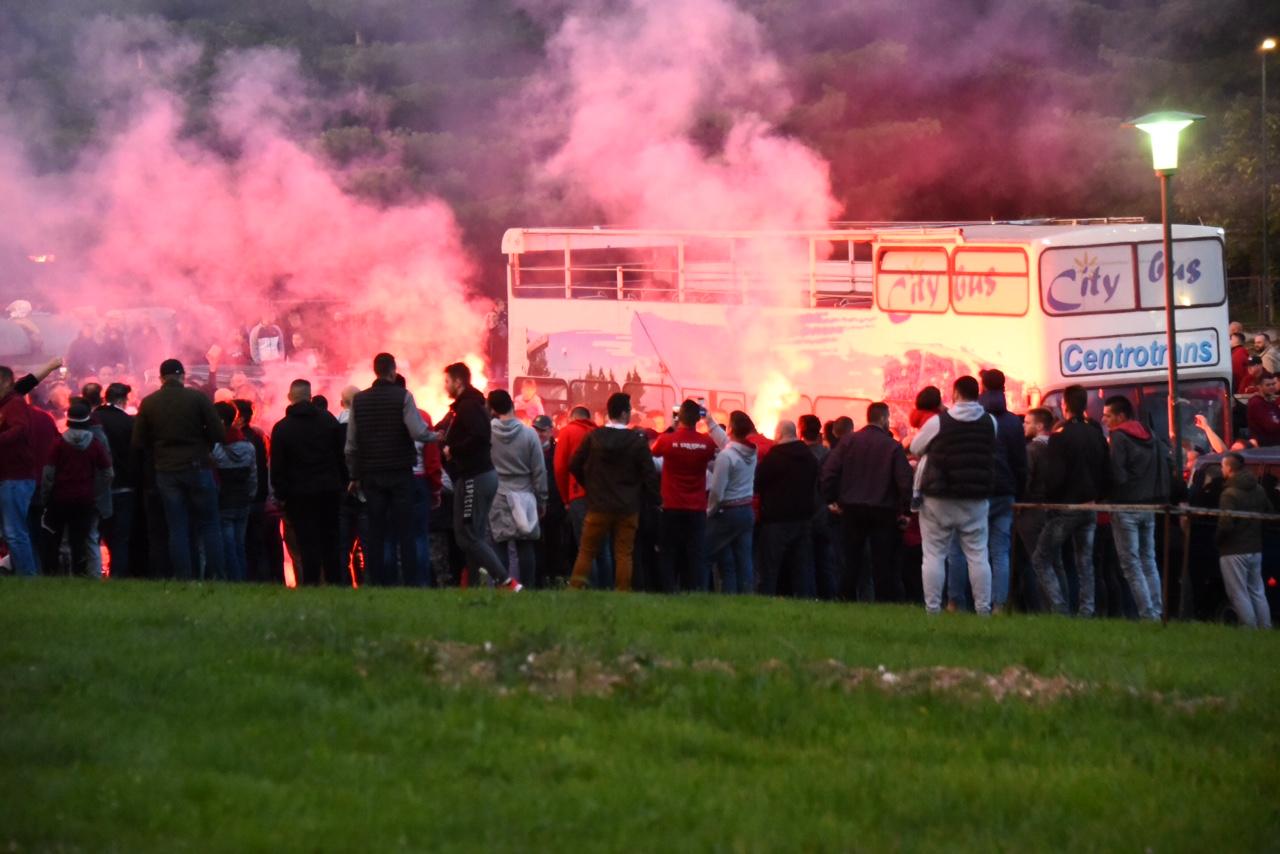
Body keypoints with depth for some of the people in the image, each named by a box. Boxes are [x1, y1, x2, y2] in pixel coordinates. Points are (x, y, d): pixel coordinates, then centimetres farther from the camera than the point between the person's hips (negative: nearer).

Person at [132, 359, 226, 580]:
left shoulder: (148, 403, 1)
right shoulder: (198, 398, -5)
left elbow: (138, 442, 1)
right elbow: (218, 434, -7)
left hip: (165, 471, 2)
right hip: (197, 468, -2)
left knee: (177, 529, 5)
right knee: (209, 526, 5)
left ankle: (183, 578, 0)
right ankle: (215, 576, -2)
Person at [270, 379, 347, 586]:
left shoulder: (281, 428, -5)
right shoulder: (328, 420, 3)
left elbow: (277, 466, -5)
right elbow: (342, 454, 5)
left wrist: (280, 494, 1)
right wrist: (342, 482, 11)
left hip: (300, 493, -3)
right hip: (330, 489, 3)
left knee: (307, 542, -2)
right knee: (331, 539, 10)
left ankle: (311, 582, -4)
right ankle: (336, 580, 9)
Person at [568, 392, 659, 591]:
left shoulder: (592, 437, -3)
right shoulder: (637, 441, -8)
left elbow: (574, 466, 2)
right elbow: (649, 475, -6)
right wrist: (655, 500, 8)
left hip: (598, 507, 1)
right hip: (628, 508, -1)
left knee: (587, 551, 9)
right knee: (624, 554, 4)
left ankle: (575, 588, 1)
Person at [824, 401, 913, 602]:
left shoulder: (849, 440, -1)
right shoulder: (893, 447, -7)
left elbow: (829, 470, -4)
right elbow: (905, 480, -11)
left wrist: (832, 499, 4)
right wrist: (904, 509, -1)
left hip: (851, 509, 2)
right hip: (882, 510, -2)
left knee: (851, 557, 10)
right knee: (883, 561, 3)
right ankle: (885, 598, 2)